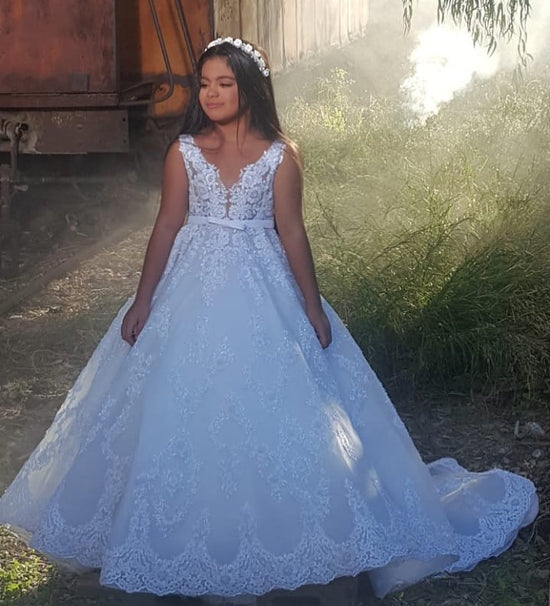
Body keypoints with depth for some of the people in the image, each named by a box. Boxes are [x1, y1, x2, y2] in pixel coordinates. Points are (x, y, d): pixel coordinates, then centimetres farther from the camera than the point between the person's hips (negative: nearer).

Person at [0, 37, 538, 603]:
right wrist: (143, 299, -1)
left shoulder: (279, 156, -3)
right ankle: (195, 532, 20)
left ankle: (266, 529, 16)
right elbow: (167, 227, 2)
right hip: (193, 290, 2)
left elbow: (292, 233, -2)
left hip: (262, 291, -1)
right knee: (184, 409, 4)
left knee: (269, 406, 0)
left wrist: (313, 306, -4)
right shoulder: (184, 152, 1)